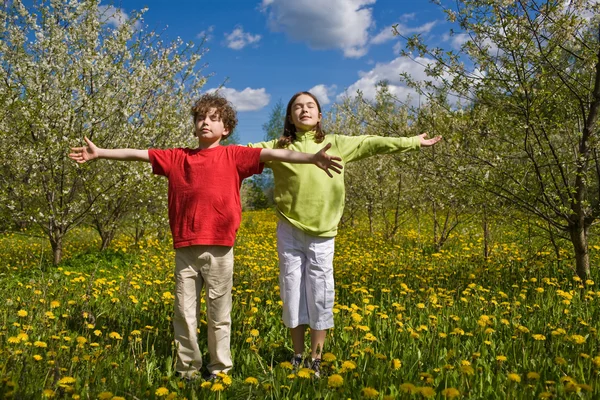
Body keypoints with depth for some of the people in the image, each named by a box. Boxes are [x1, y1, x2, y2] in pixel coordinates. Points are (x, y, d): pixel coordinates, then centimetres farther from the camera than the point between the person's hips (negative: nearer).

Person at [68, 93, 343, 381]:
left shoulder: (233, 156, 3)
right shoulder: (177, 158, 12)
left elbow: (274, 154, -7)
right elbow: (136, 154, 17)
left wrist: (312, 158, -17)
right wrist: (98, 152, 17)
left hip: (219, 250, -3)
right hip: (185, 250, 3)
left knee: (219, 315, 9)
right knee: (184, 313, 10)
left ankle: (220, 368, 25)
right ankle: (187, 368, 26)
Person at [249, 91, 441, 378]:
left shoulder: (336, 144, 7)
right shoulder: (279, 147, 5)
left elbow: (371, 144, 8)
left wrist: (413, 142, 10)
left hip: (322, 235, 0)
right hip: (290, 232, 0)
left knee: (320, 294, 3)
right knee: (292, 291, 7)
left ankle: (316, 359, 19)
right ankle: (297, 357, 23)